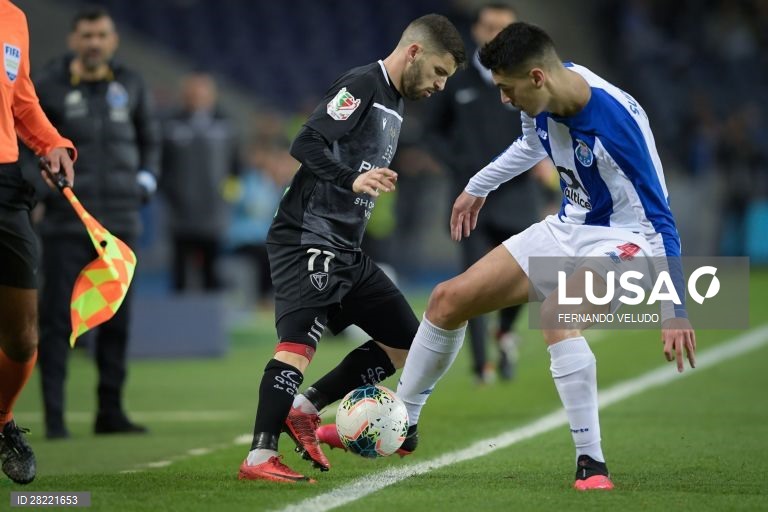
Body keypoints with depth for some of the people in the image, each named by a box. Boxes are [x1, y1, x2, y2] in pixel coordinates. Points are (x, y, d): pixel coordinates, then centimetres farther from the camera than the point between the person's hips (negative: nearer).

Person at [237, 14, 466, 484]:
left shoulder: (395, 105, 18)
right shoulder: (362, 85, -10)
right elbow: (306, 144, -21)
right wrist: (353, 180, -34)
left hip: (346, 250, 10)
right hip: (308, 238, -10)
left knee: (408, 343, 9)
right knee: (301, 339, -21)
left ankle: (305, 408, 10)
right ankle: (260, 458, -23)